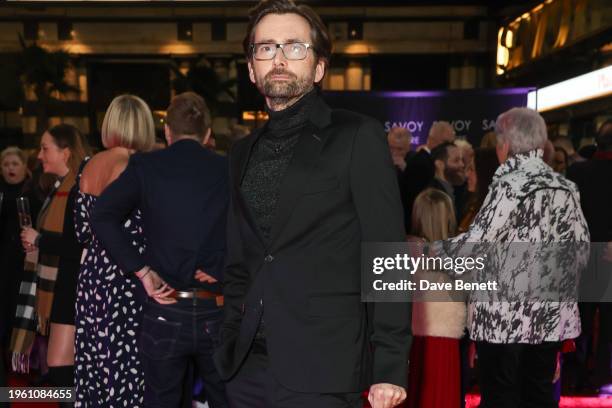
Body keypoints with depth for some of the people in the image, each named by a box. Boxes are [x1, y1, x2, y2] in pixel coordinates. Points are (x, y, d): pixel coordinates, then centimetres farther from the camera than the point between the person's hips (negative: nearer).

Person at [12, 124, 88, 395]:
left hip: (73, 288, -10)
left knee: (59, 367, -8)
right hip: (57, 286, 10)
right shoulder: (59, 188, 15)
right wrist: (35, 242, 6)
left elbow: (83, 245, -24)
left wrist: (39, 239, -12)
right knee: (67, 367, 13)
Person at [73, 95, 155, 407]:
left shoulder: (89, 167, 6)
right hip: (125, 280, -6)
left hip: (91, 277, 6)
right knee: (124, 369, 1)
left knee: (93, 364, 14)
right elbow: (139, 236, -14)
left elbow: (83, 232, 11)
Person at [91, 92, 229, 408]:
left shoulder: (145, 165, -1)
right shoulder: (228, 169, -1)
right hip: (217, 313, 1)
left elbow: (102, 218, -12)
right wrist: (221, 270, -6)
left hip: (165, 311, 0)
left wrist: (142, 270, -9)